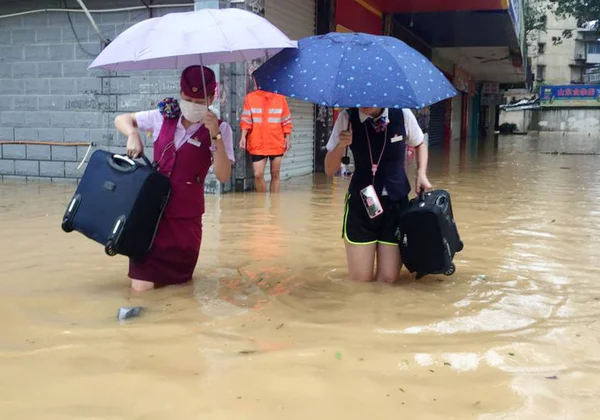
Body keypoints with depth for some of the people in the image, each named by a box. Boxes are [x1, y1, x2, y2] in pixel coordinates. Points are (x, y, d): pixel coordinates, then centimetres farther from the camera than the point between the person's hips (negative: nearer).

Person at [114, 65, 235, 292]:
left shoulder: (220, 129, -7)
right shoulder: (164, 116, 1)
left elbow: (223, 176, -18)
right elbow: (121, 119, 12)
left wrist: (215, 135, -28)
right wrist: (133, 134, -10)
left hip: (186, 215, -1)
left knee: (178, 275, 9)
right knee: (142, 285, -3)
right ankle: (151, 264, 30)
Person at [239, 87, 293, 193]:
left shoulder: (280, 98, 5)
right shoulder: (250, 98, 3)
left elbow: (286, 121, 7)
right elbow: (246, 120, 0)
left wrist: (287, 138, 0)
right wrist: (243, 137, -10)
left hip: (277, 144, 1)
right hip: (257, 144, -1)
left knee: (275, 174, 7)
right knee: (258, 174, -6)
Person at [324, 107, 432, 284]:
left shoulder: (402, 115, -6)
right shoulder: (347, 118, -8)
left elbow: (420, 145, 15)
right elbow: (329, 170, -6)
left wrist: (421, 173, -2)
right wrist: (341, 145, -24)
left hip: (397, 204, 1)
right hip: (361, 204, 0)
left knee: (389, 279, 0)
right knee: (360, 280, 1)